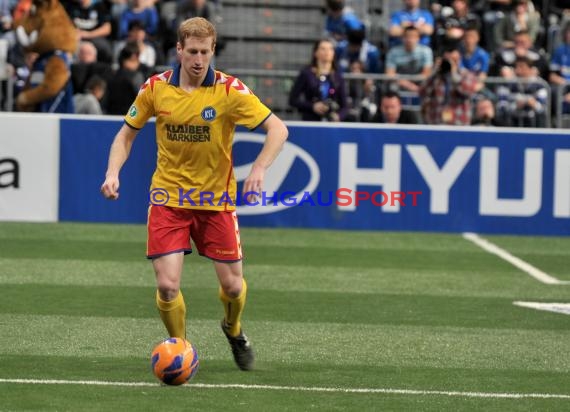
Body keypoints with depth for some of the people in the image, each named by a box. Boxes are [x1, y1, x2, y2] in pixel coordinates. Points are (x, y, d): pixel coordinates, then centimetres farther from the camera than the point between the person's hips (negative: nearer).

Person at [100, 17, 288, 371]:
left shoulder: (229, 90, -12)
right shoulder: (156, 88, -5)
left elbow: (278, 129, -12)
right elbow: (128, 133, 9)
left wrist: (259, 170, -28)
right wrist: (113, 173, -8)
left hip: (216, 199, -1)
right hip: (169, 198, 1)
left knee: (232, 285, 4)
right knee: (167, 286, -10)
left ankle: (234, 330, 39)